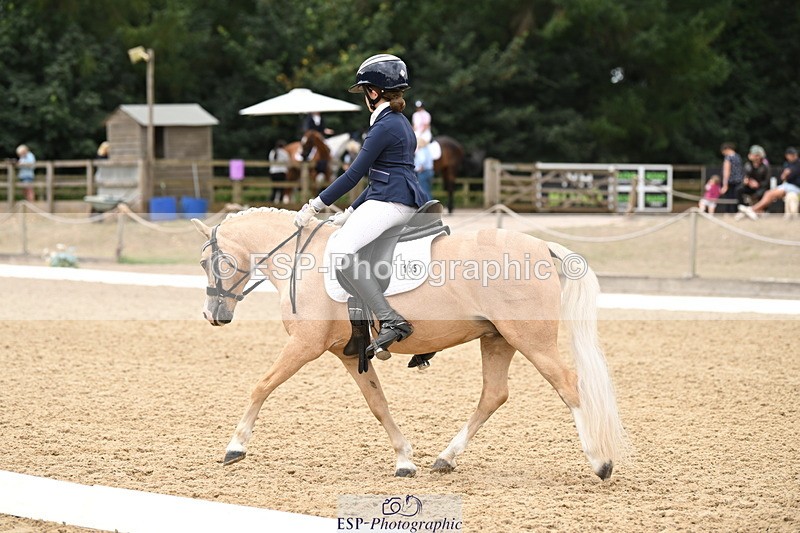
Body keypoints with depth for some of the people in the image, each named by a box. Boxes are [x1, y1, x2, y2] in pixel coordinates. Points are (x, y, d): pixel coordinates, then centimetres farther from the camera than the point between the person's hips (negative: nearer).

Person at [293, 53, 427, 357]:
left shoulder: (385, 126, -11)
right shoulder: (400, 122, 20)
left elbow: (354, 175, -11)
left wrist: (315, 206, -5)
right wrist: (350, 212, 22)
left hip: (392, 203, -11)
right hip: (404, 202, 11)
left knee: (339, 250, -27)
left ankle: (392, 321, -33)